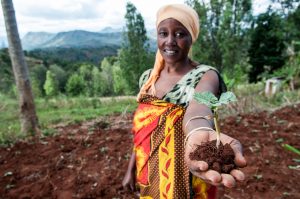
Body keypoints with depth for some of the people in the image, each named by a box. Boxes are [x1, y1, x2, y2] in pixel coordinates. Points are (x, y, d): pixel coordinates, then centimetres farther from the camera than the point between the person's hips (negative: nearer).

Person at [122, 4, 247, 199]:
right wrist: (132, 168, 9)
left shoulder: (205, 75, -17)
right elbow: (142, 129, 6)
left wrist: (198, 130, -63)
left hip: (186, 182, -4)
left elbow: (198, 103, -42)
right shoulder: (148, 78, -1)